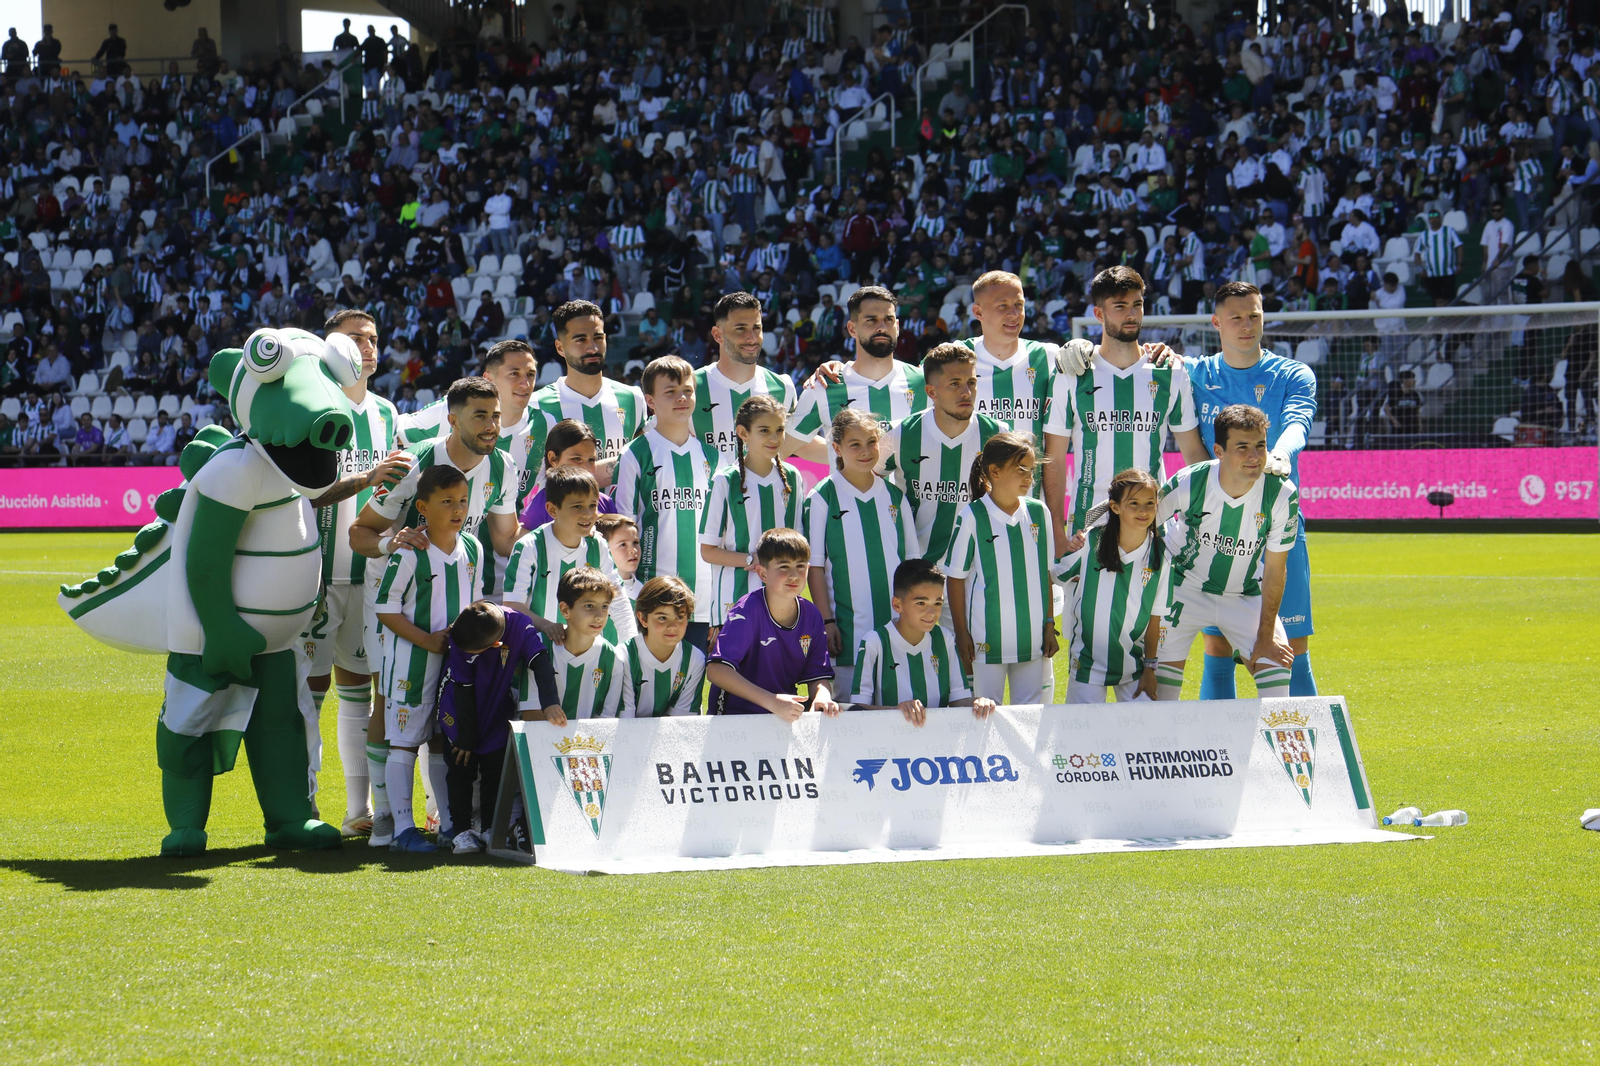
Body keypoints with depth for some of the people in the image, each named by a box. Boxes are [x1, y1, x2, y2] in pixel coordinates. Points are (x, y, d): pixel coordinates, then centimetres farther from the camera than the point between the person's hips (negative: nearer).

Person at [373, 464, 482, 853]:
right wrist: (426, 640, -17)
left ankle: (450, 823, 19)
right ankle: (403, 828, -2)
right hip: (412, 660, -6)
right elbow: (385, 607, -12)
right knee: (404, 742, -3)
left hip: (457, 659, 6)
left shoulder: (473, 549, 5)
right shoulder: (410, 553, -14)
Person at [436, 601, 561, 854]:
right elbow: (463, 688, -20)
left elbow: (541, 663, -35)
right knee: (461, 769, -1)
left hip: (498, 716, 1)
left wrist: (550, 702, -51)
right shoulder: (460, 637, -27)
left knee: (495, 771, 5)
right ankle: (462, 830, 4)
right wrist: (465, 738, -15)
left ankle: (491, 829, 14)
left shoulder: (521, 626, -28)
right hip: (461, 713, -1)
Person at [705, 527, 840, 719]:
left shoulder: (811, 615, 2)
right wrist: (773, 702, -34)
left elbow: (818, 676, 5)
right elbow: (716, 670, -26)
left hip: (789, 714, 6)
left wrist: (822, 696, -20)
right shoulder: (748, 610, -15)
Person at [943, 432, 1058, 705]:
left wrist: (1049, 624, 9)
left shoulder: (1038, 513, 4)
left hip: (1034, 640, 3)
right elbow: (956, 577, -2)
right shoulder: (972, 517, -7)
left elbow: (1045, 573, 12)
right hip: (986, 640, -3)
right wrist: (961, 633, -4)